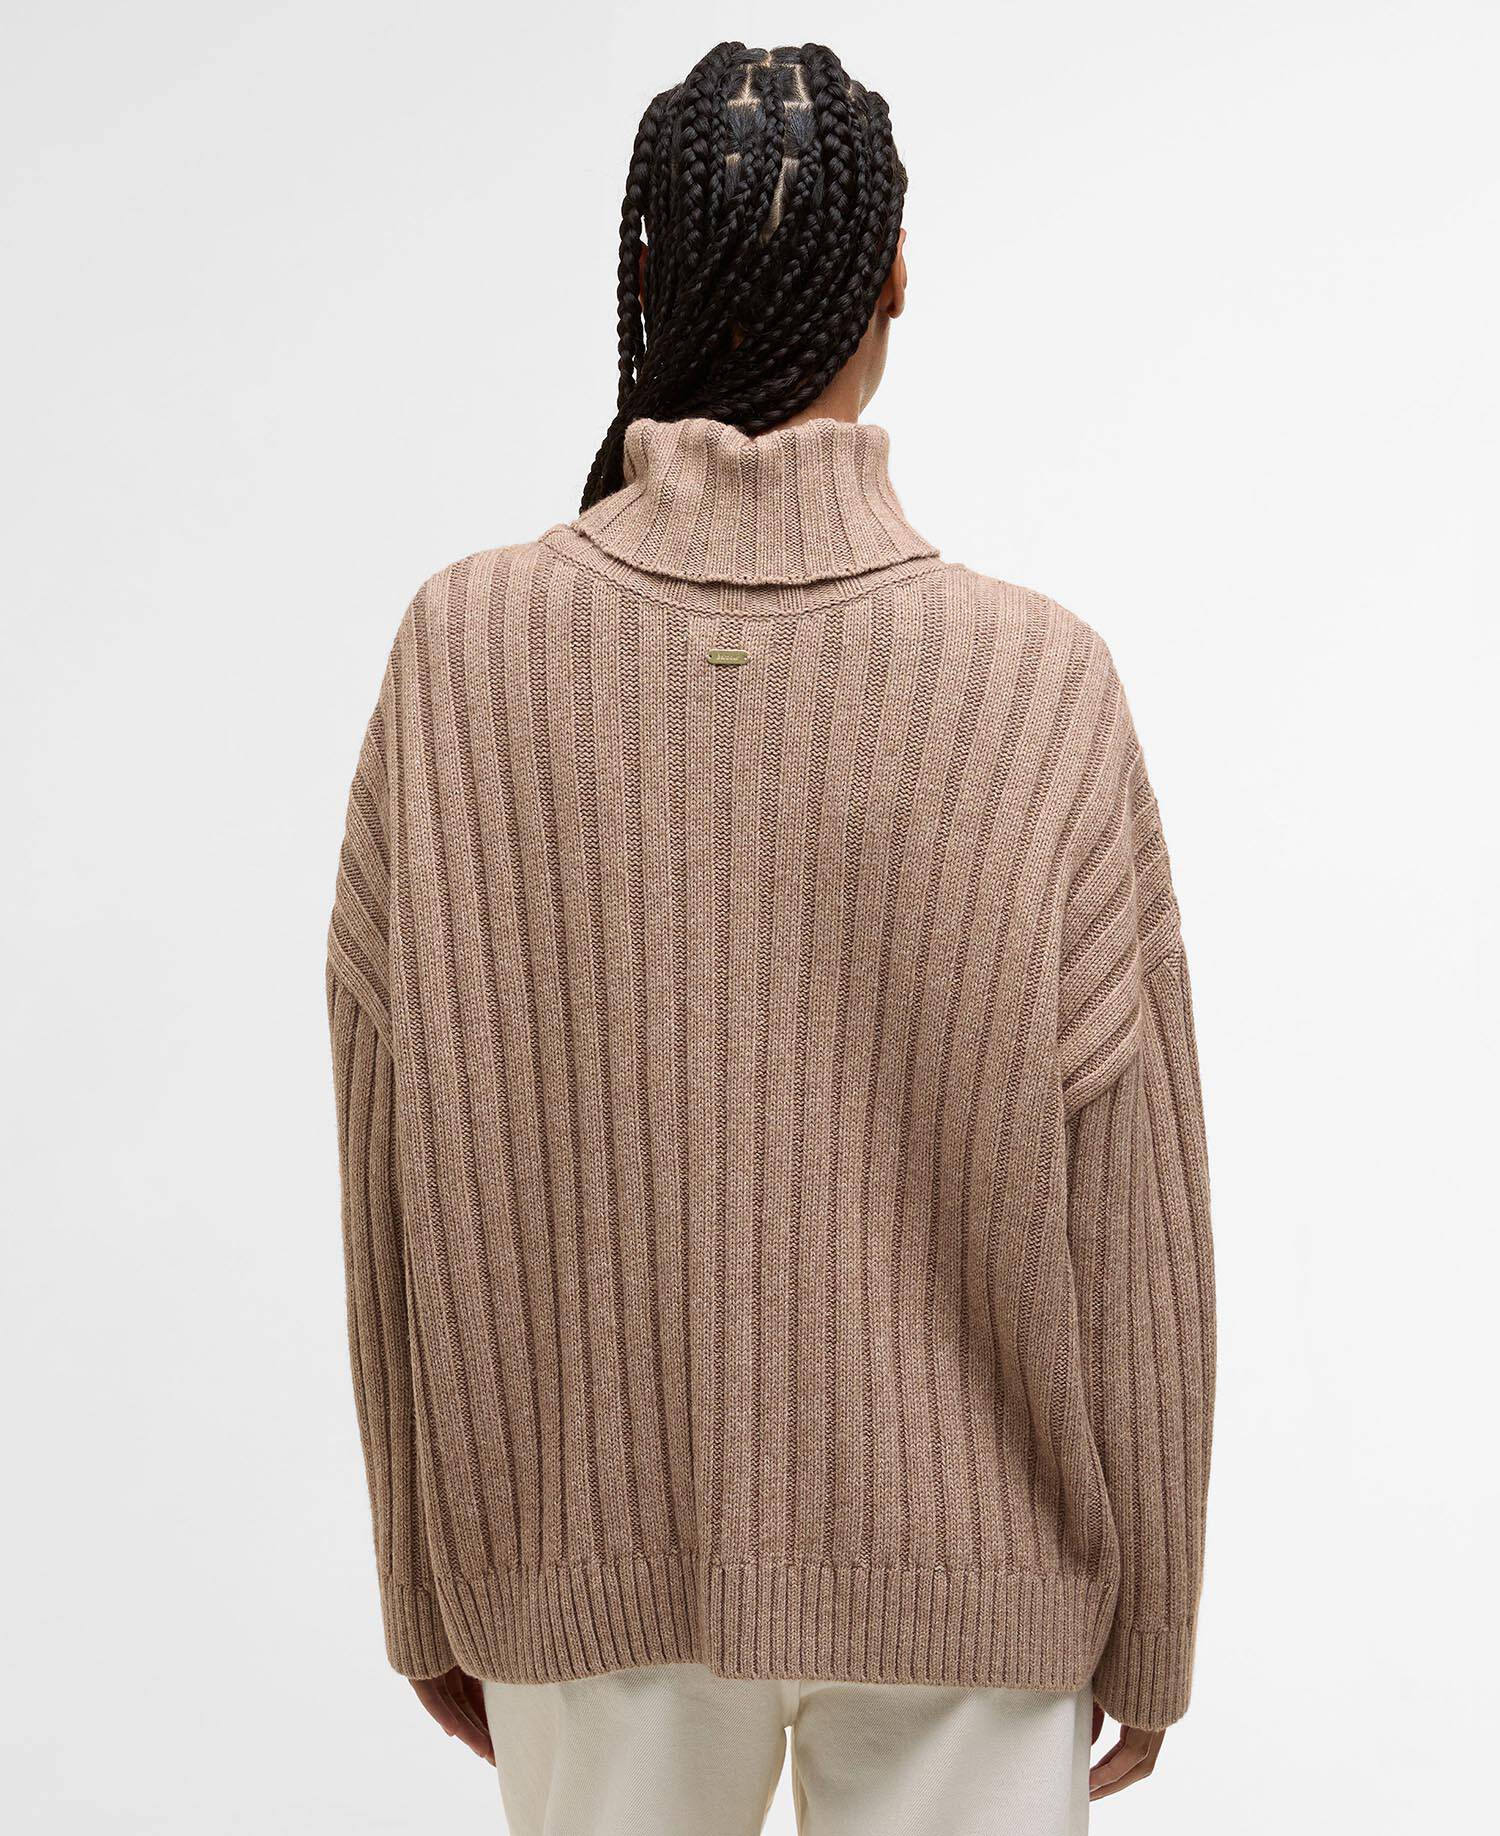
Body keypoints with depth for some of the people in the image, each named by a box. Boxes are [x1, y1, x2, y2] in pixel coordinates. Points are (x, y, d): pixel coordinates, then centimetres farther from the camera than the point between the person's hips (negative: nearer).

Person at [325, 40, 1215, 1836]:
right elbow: (1127, 1234, -11)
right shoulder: (1044, 686, -17)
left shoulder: (461, 654, -14)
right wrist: (1148, 1626, 5)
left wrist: (432, 1589, 8)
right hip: (965, 1580, -1)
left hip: (594, 1556, 2)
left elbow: (403, 1195, -7)